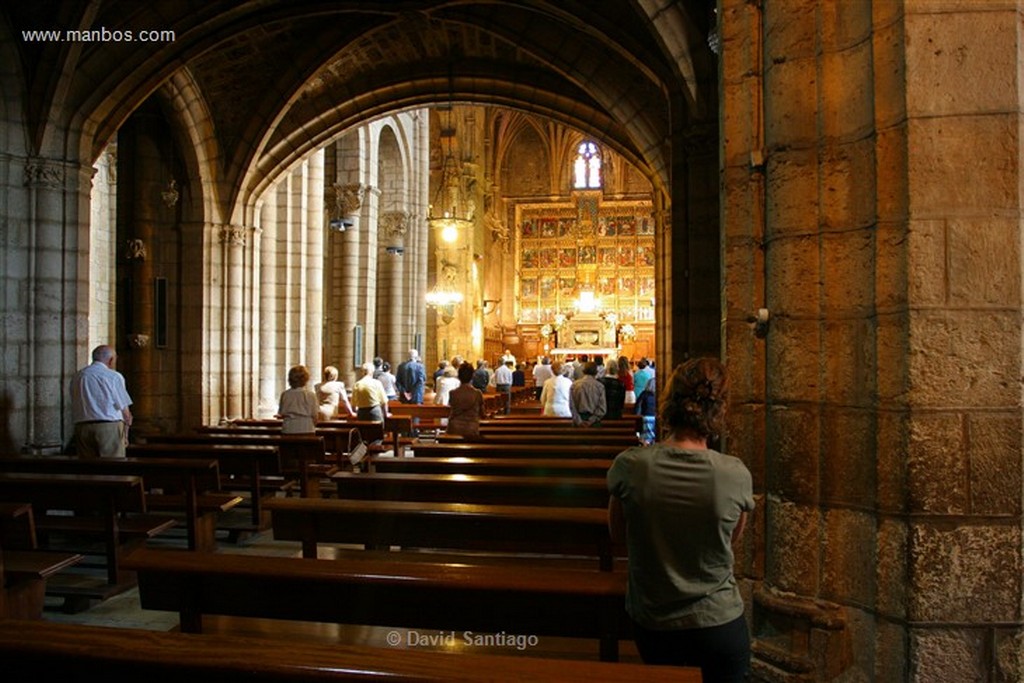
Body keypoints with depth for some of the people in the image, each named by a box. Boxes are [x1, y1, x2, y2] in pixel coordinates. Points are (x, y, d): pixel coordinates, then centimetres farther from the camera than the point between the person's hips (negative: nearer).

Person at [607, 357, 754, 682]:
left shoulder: (629, 465, -18)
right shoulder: (736, 474, -19)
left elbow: (618, 533, -1)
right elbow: (733, 536, 0)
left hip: (651, 624, 1)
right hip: (719, 623, -1)